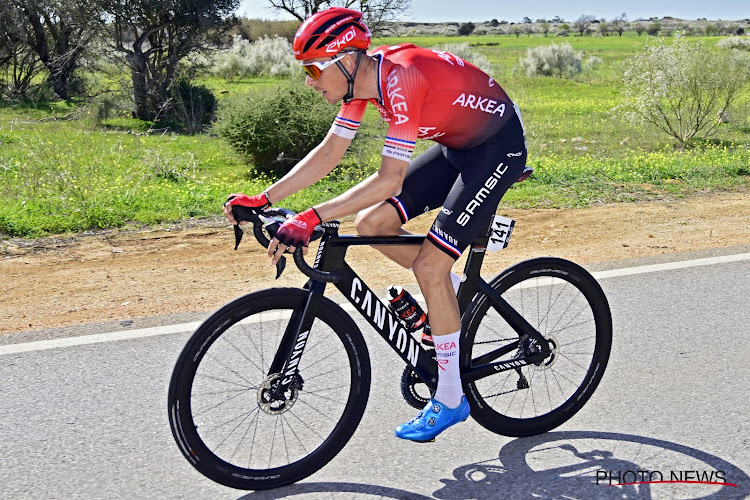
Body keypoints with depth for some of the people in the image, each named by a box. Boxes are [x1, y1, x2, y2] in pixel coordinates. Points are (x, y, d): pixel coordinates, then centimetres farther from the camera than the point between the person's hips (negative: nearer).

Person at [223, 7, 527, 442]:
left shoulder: (402, 79, -31)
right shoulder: (362, 77, -5)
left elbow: (390, 180, -35)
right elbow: (329, 153, 0)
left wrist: (312, 218, -39)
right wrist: (263, 199, -6)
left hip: (498, 146, -9)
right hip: (457, 145, 9)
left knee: (429, 264, -14)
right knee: (370, 224, -1)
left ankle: (450, 400, -1)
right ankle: (456, 292, 18)